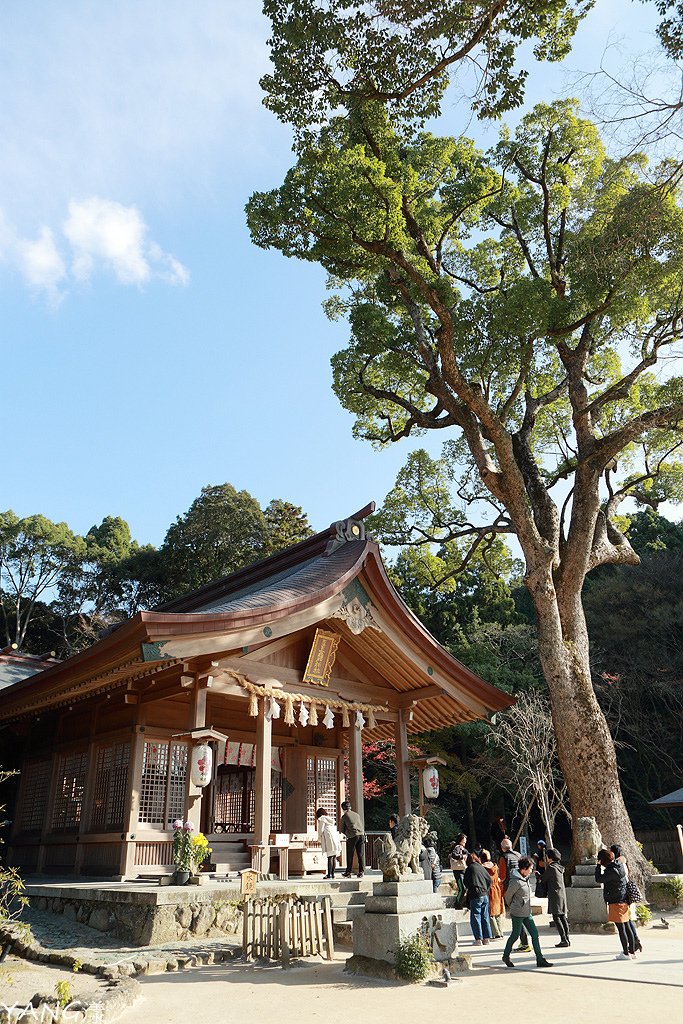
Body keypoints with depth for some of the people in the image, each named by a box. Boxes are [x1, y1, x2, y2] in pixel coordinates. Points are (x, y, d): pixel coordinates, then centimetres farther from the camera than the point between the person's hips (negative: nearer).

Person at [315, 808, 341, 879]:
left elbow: (321, 830, -3)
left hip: (329, 838, -7)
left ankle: (329, 874, -11)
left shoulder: (322, 819, 3)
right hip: (336, 838, 7)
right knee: (334, 857, 6)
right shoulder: (330, 819, 25)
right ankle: (332, 873, 7)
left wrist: (319, 838, 13)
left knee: (330, 857, -10)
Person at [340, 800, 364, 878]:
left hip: (352, 837, -4)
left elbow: (341, 829, 11)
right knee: (360, 855, 7)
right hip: (361, 835, 4)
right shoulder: (357, 815, 19)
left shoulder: (344, 816, 5)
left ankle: (348, 873, 9)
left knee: (350, 856, 5)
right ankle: (361, 872, 4)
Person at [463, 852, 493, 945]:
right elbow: (489, 880, 9)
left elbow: (466, 883, -2)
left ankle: (478, 939, 0)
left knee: (476, 917, 2)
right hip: (485, 895, 5)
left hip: (475, 896, -5)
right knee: (485, 917, 12)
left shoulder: (469, 868, -6)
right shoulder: (482, 868, 8)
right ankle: (486, 938, 13)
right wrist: (486, 890, 14)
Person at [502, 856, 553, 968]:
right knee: (515, 935, 4)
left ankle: (540, 959, 8)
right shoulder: (516, 881, -21)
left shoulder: (526, 878, 7)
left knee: (535, 933, 4)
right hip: (518, 913, -8)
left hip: (527, 913, 8)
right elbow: (508, 895, -10)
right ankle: (506, 956, 23)